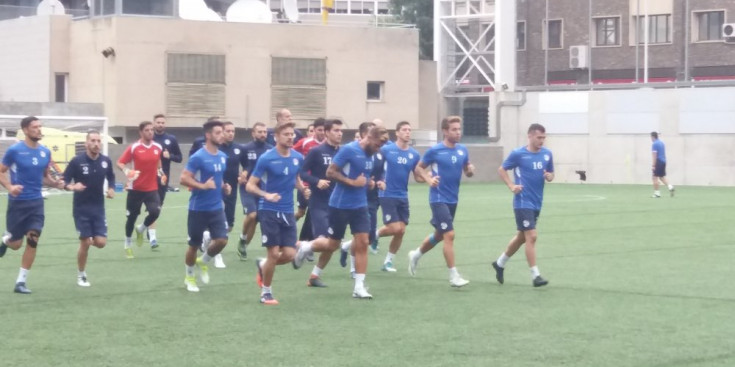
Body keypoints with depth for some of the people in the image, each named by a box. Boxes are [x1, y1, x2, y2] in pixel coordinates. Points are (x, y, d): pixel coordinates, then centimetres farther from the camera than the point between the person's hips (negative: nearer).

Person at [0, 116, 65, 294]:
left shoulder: (45, 152, 4)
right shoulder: (14, 150, -10)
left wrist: (55, 183, -5)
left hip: (36, 202, 3)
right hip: (18, 202, -3)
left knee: (32, 241, -7)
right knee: (16, 244, 3)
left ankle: (21, 282, 2)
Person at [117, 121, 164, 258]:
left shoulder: (158, 147, 2)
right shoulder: (134, 148, -10)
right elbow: (120, 163, -8)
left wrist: (161, 172, 12)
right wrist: (127, 171, -26)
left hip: (152, 188, 3)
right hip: (136, 188, -3)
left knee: (155, 212, -17)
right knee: (132, 216, 6)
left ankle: (140, 230, 16)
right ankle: (128, 244, 26)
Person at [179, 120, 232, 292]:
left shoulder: (223, 156, 7)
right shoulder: (198, 157, -16)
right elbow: (183, 178, -18)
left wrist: (224, 186, 4)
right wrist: (203, 186, -27)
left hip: (216, 208, 6)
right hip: (198, 208, -5)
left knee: (222, 240, -8)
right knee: (194, 245, 5)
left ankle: (203, 262, 21)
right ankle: (189, 277, 26)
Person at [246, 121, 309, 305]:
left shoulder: (298, 158, 2)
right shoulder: (266, 159, -13)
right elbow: (250, 185, -11)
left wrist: (303, 189, -1)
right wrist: (266, 195, -28)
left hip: (287, 212, 5)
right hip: (269, 211, -5)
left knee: (289, 254, -2)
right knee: (274, 253, -7)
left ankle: (263, 265, 29)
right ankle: (266, 292, 13)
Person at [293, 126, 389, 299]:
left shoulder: (369, 155, 6)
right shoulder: (349, 150, -16)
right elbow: (330, 172, -17)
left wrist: (367, 183, 5)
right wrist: (352, 182, -21)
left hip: (360, 205, 6)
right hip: (340, 205, -6)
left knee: (362, 243, -3)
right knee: (332, 244, 5)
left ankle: (359, 286, 0)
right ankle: (305, 248, 34)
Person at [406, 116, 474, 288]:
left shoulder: (463, 150, 3)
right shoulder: (434, 151, -11)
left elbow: (468, 171, 13)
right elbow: (419, 168, 0)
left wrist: (470, 170, -10)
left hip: (453, 200, 7)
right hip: (439, 199, -7)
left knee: (439, 234, 19)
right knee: (449, 235, -14)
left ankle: (415, 255, 44)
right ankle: (453, 276, -9)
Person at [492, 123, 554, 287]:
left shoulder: (547, 154, 4)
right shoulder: (518, 154, -9)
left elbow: (551, 174, 16)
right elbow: (501, 169, 1)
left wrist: (549, 176, -8)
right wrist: (511, 186, -12)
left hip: (536, 203, 6)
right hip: (523, 202, -6)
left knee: (522, 236, 17)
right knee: (532, 236, -13)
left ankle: (500, 263, 36)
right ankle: (535, 275, -8)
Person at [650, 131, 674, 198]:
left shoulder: (654, 144, -12)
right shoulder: (662, 143, 15)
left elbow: (654, 155, -18)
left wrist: (653, 165, -18)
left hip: (658, 162, -9)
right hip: (663, 162, 9)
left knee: (655, 178, -1)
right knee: (662, 177, 14)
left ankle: (656, 193, -1)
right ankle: (670, 187, -7)